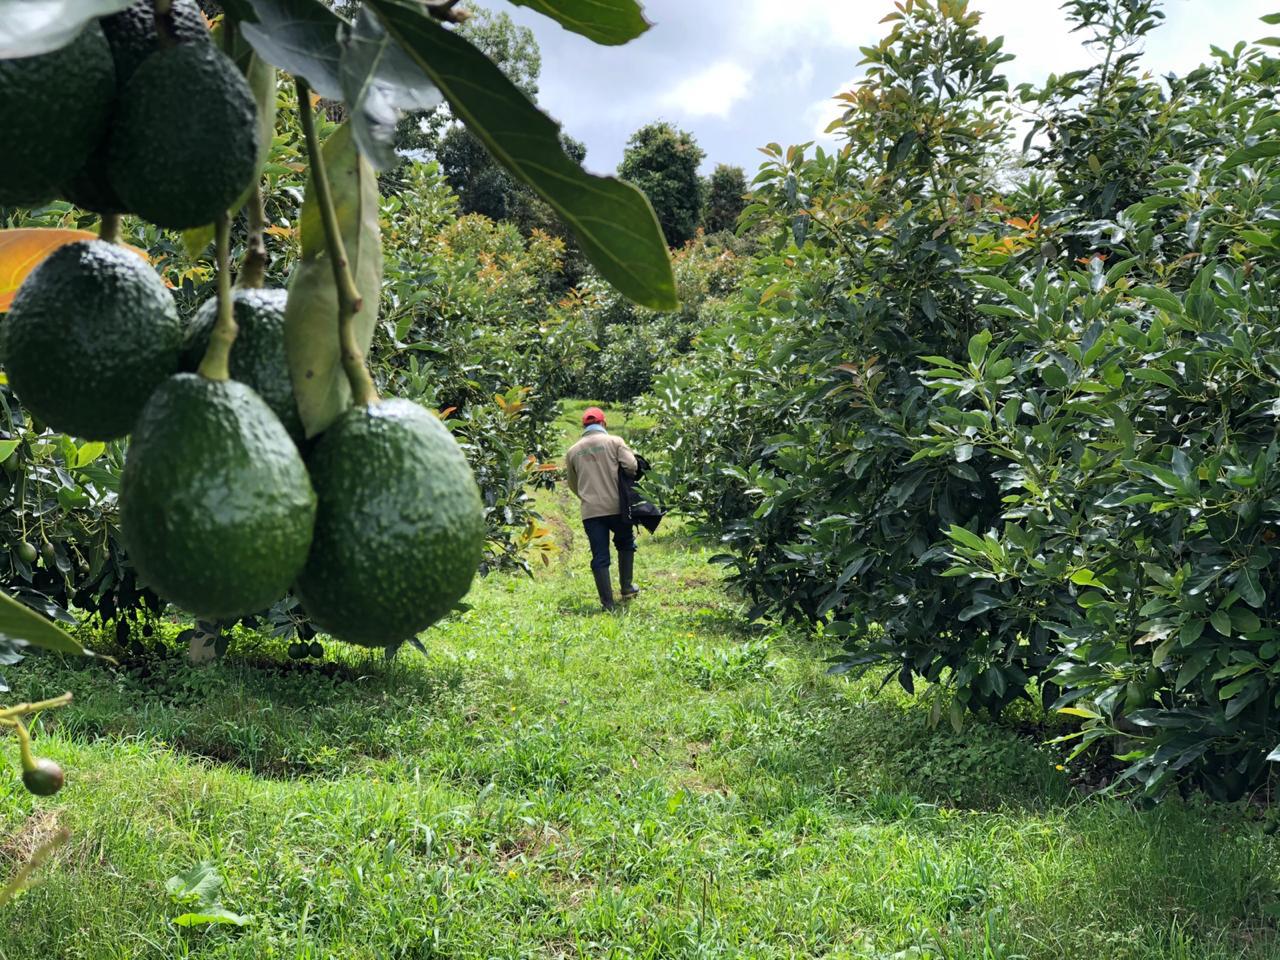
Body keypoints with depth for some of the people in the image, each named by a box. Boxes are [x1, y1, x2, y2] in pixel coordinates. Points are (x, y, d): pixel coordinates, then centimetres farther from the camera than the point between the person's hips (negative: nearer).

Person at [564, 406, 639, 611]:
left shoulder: (572, 451, 9)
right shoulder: (614, 441, 0)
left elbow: (573, 485, 17)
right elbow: (631, 466, -12)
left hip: (590, 512, 1)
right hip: (617, 506, -1)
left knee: (600, 557, 4)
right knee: (625, 544, 23)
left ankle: (607, 602, 2)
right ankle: (626, 588, 24)